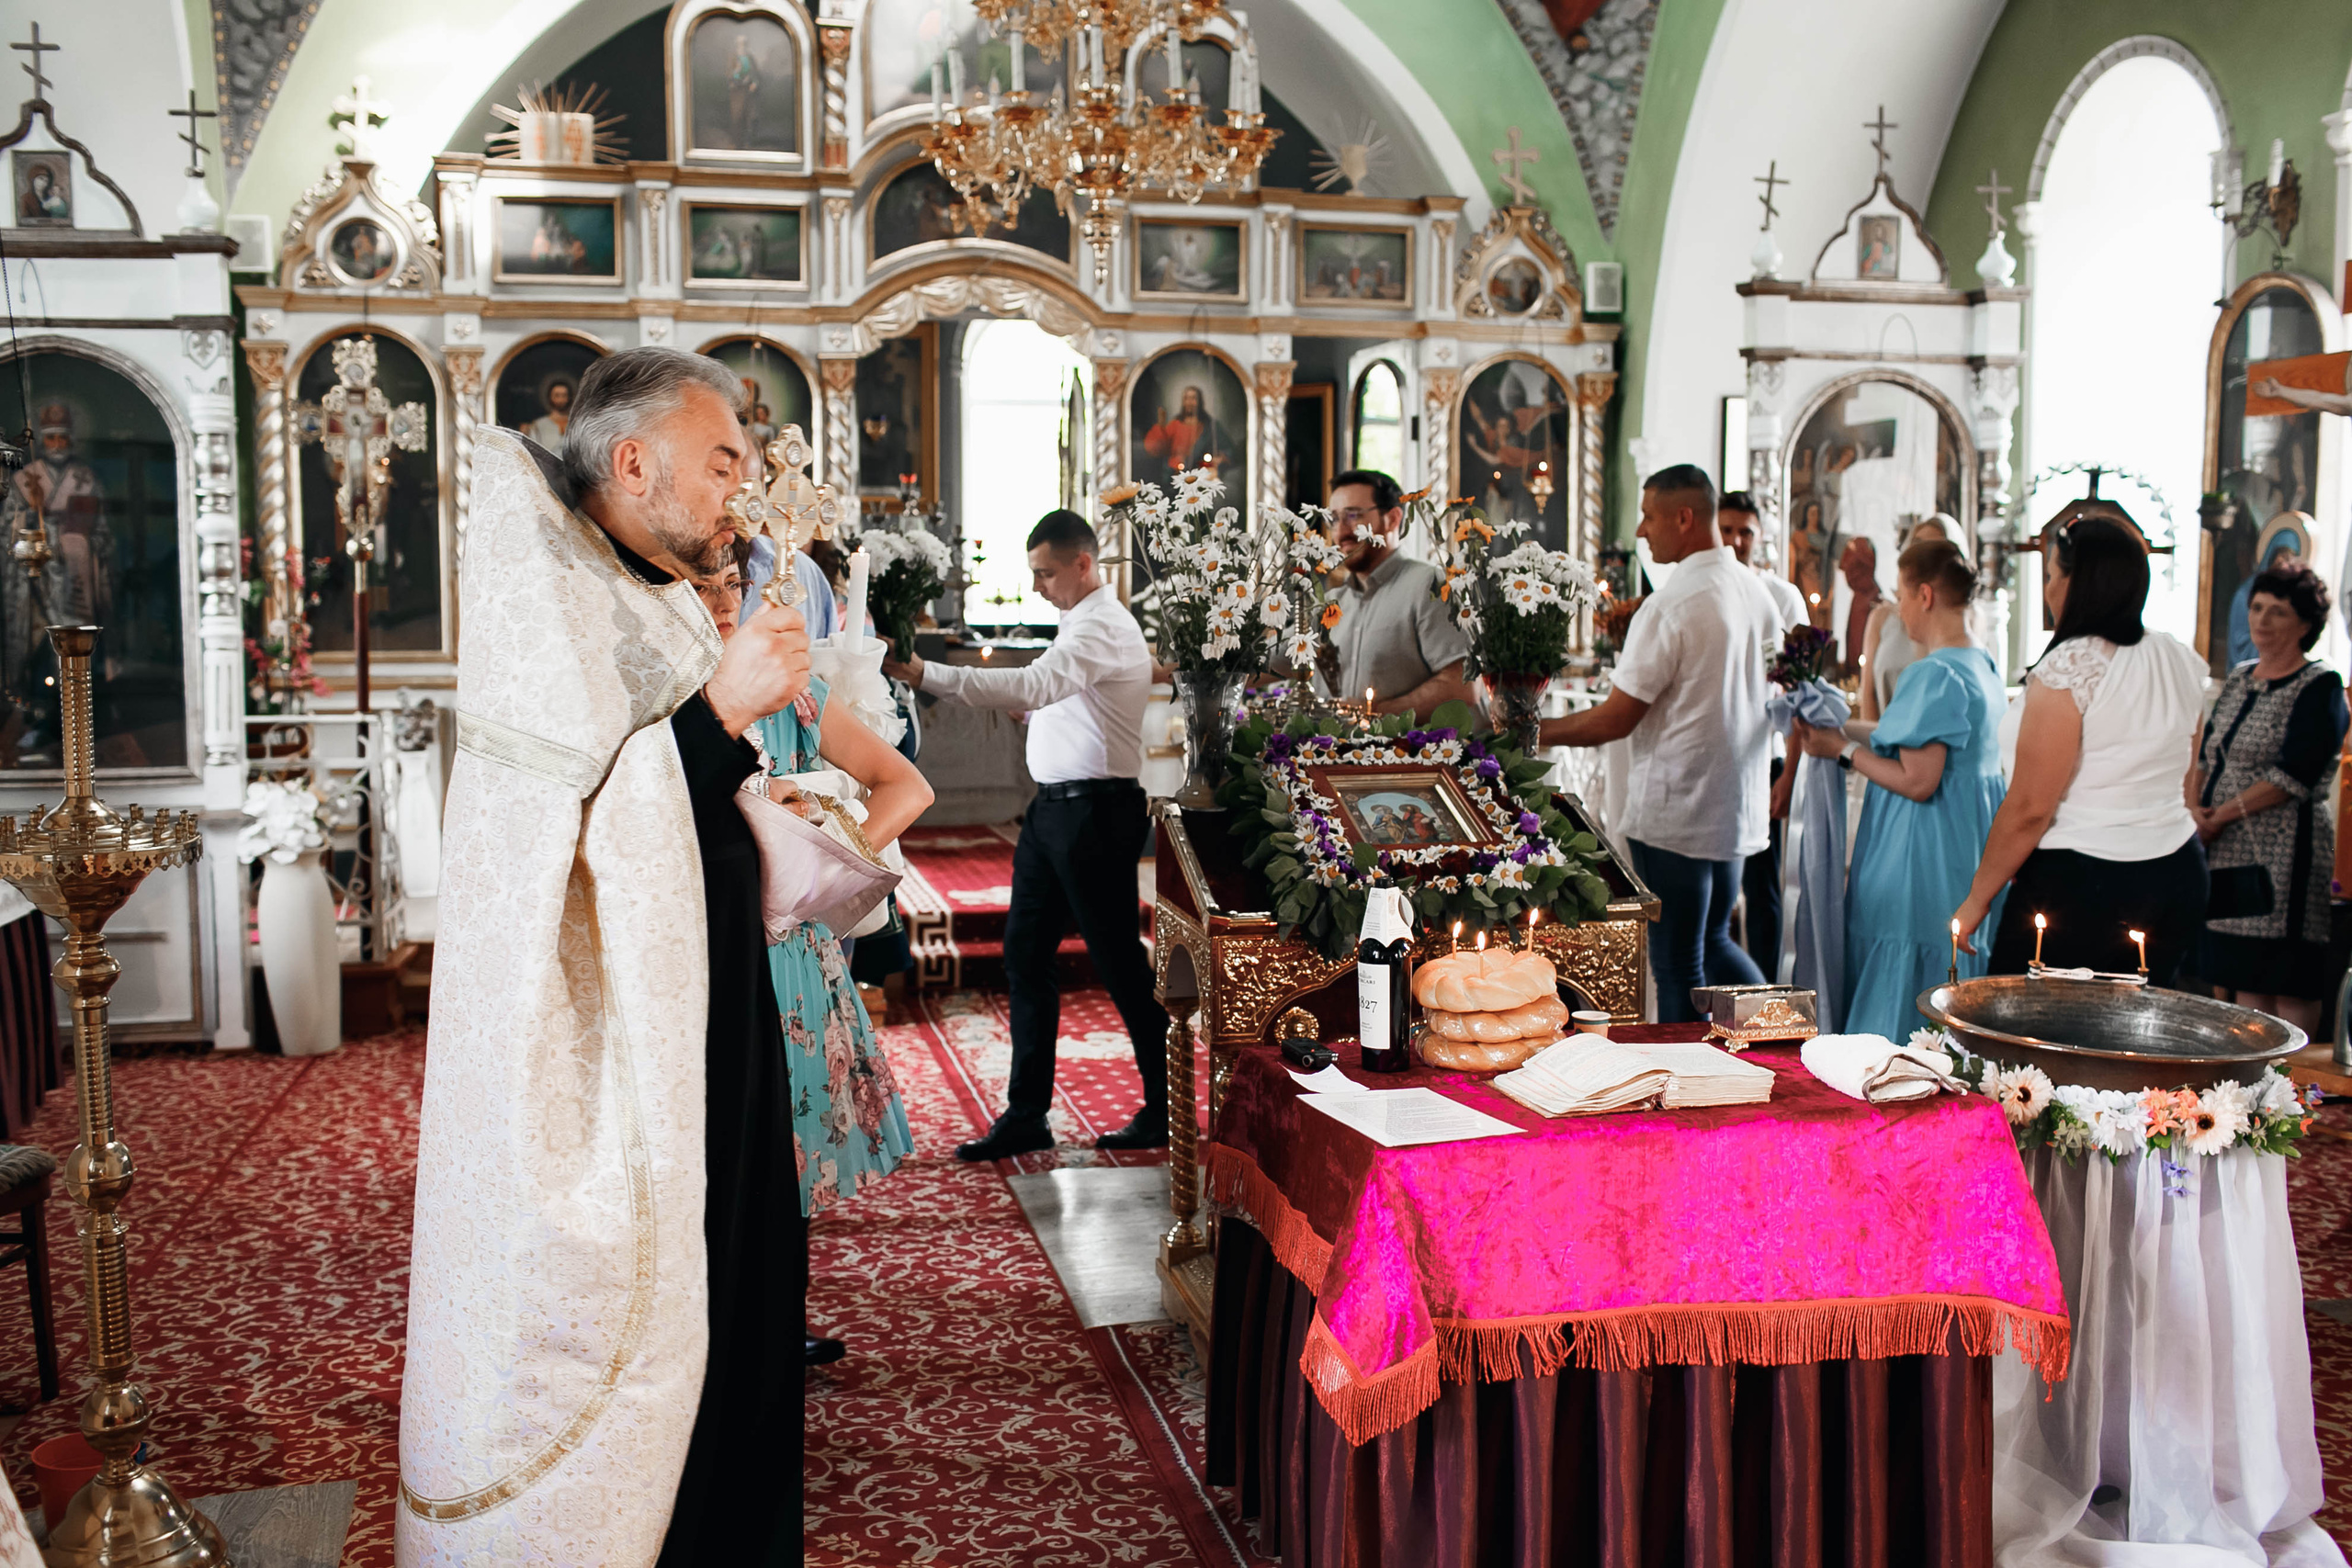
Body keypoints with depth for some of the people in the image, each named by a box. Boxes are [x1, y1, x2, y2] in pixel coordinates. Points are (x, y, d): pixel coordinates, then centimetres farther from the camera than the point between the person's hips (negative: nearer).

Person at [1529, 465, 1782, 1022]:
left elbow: (1616, 719, -16)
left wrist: (1533, 731, -5)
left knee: (1678, 965, 2)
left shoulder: (1670, 605, -18)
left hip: (1674, 813, -8)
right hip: (1737, 808, 8)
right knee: (1714, 941, 23)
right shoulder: (1755, 591, 7)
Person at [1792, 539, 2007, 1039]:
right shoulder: (1981, 665, 11)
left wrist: (1844, 750, -10)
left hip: (1924, 861, -10)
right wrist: (1839, 728, 19)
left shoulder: (1935, 675, -19)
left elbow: (1917, 781, -22)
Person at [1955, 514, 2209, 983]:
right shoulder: (2181, 662, 8)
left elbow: (2028, 808, -15)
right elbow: (2180, 780, 16)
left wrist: (1977, 898, -8)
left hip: (2080, 882, -8)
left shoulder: (2070, 668, -15)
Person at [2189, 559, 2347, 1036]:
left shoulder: (2320, 687, -7)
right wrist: (2194, 806, -3)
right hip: (2227, 853, 7)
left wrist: (2221, 816, -12)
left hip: (2284, 854, -7)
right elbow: (2206, 753, 16)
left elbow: (2294, 776, -15)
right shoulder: (2240, 679, 15)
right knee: (2244, 980, 12)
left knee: (2289, 987, -3)